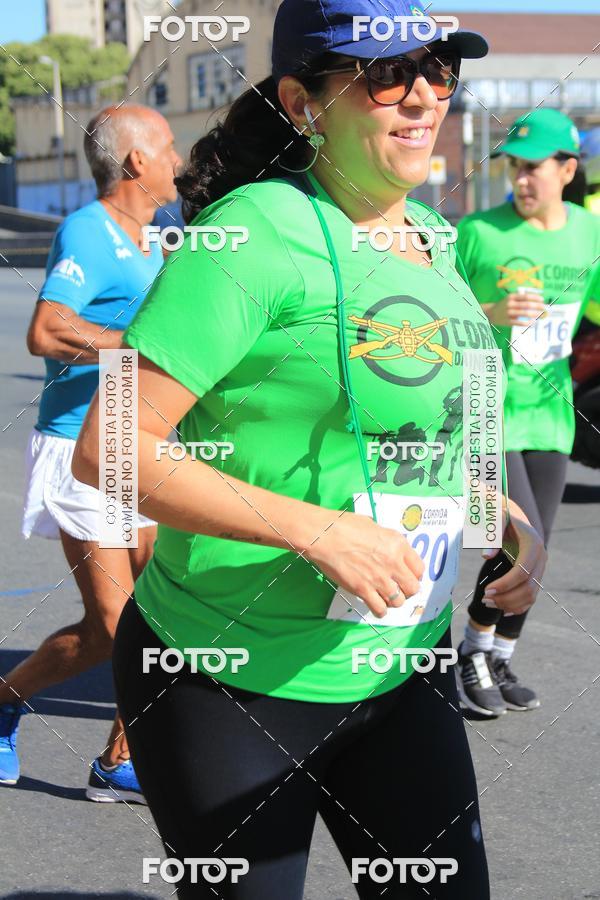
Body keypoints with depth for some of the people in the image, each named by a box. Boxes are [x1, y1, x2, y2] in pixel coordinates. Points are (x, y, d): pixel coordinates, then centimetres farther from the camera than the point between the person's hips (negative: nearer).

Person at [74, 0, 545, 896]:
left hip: (400, 665, 7)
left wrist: (512, 519, 5)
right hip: (231, 685, -7)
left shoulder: (427, 236, 7)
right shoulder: (258, 232, -17)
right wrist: (318, 531, -26)